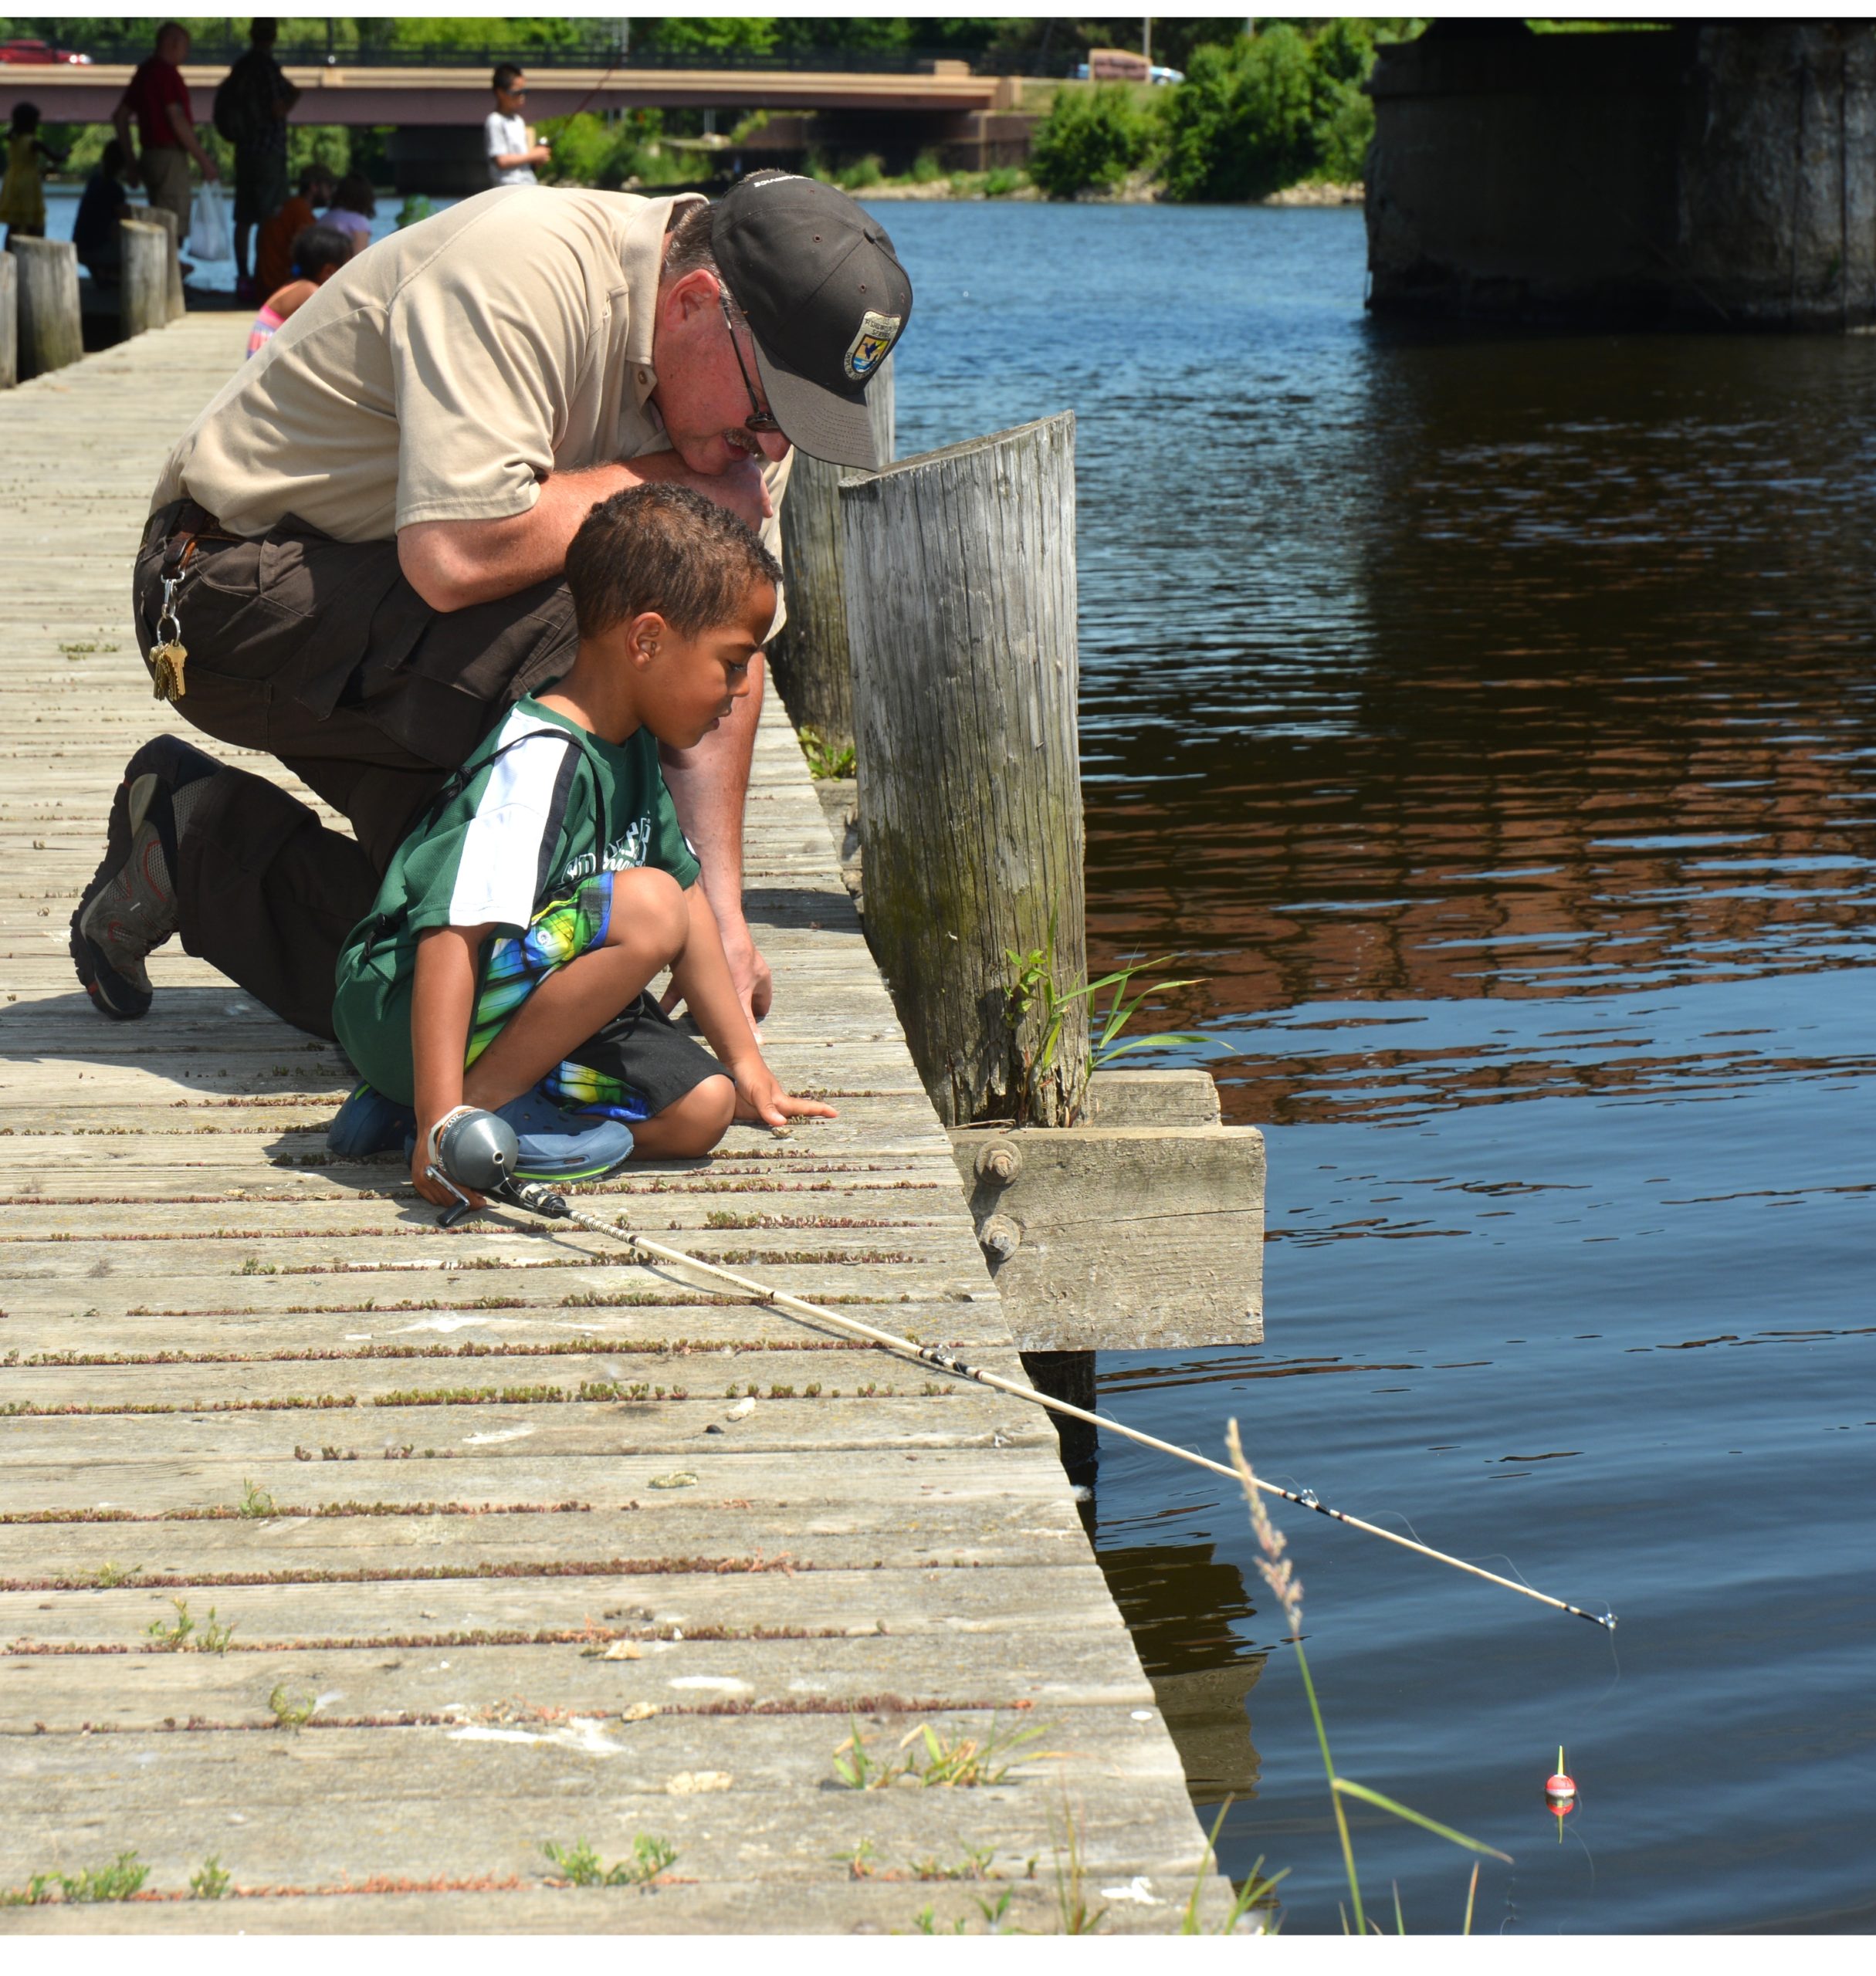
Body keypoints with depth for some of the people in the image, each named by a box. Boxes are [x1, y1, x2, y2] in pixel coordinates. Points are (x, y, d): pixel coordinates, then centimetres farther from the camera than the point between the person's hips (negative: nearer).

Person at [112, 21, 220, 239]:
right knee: (174, 230, -9)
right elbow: (177, 121, -20)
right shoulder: (167, 74, -13)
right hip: (170, 156, -9)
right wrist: (204, 160, -15)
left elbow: (119, 117, 19)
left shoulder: (144, 73, 15)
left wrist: (132, 162, 21)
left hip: (150, 155, 9)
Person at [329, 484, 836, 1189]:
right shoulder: (540, 760, -22)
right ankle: (480, 1100, -17)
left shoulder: (631, 747, 8)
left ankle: (401, 1104, -2)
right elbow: (454, 935, -30)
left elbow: (691, 898, 20)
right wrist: (442, 1118, -38)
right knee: (648, 906, -27)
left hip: (516, 1009, 11)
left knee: (701, 1107, -9)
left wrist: (745, 1064, 22)